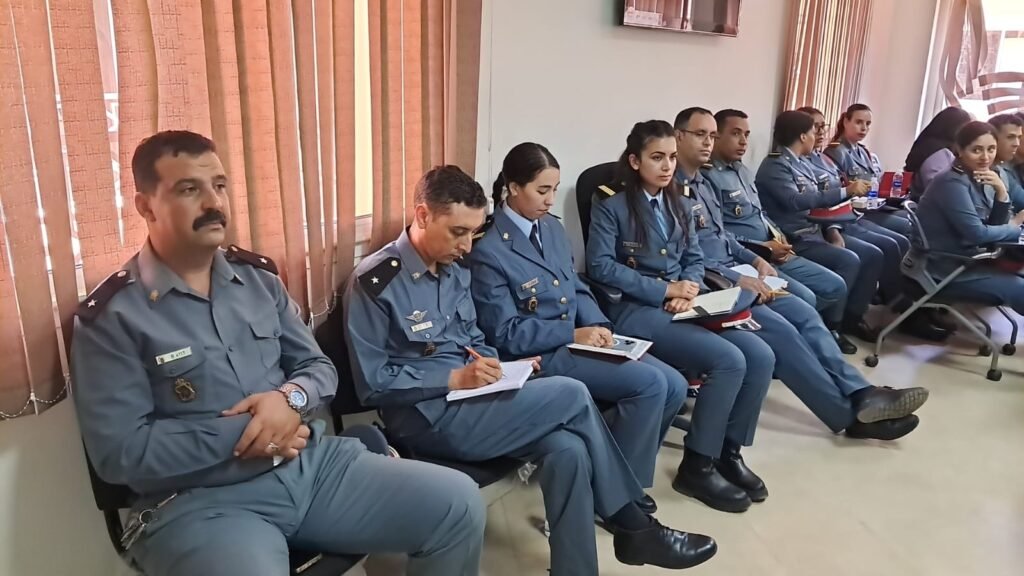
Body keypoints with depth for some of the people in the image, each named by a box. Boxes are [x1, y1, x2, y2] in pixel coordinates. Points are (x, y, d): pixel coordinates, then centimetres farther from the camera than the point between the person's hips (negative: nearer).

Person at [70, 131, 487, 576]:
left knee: (457, 502, -4)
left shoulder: (258, 276, 9)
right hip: (202, 502, -5)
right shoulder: (111, 317, -6)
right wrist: (243, 435, -15)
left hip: (310, 463, 6)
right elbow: (119, 452, -12)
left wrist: (291, 398, -11)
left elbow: (319, 367, 13)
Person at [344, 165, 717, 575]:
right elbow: (373, 384, -14)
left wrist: (500, 368, -2)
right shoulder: (375, 282, -13)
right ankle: (634, 527, 0)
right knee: (572, 396, -18)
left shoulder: (455, 271, 11)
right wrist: (455, 378, -20)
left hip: (468, 400, 7)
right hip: (427, 417, -7)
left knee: (567, 450, -21)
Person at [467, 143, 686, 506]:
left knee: (674, 385, -5)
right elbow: (505, 333, -15)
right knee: (649, 384, -21)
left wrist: (598, 326, -4)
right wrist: (574, 334, -19)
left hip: (578, 339, 8)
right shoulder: (488, 251, -14)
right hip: (538, 355, -8)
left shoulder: (553, 228, 11)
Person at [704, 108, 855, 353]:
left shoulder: (744, 171, 18)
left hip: (773, 254, 10)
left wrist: (777, 235, 5)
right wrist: (762, 248, -17)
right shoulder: (707, 176, -14)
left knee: (835, 286, 8)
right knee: (805, 300, -23)